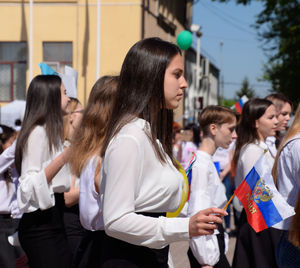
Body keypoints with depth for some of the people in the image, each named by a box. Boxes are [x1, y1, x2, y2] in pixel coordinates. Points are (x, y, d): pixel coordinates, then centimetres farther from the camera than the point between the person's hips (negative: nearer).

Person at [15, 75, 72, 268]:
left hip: (54, 220, 9)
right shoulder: (37, 132, -13)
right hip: (40, 225, -9)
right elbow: (30, 185, -20)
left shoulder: (51, 132, 16)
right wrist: (63, 158, -25)